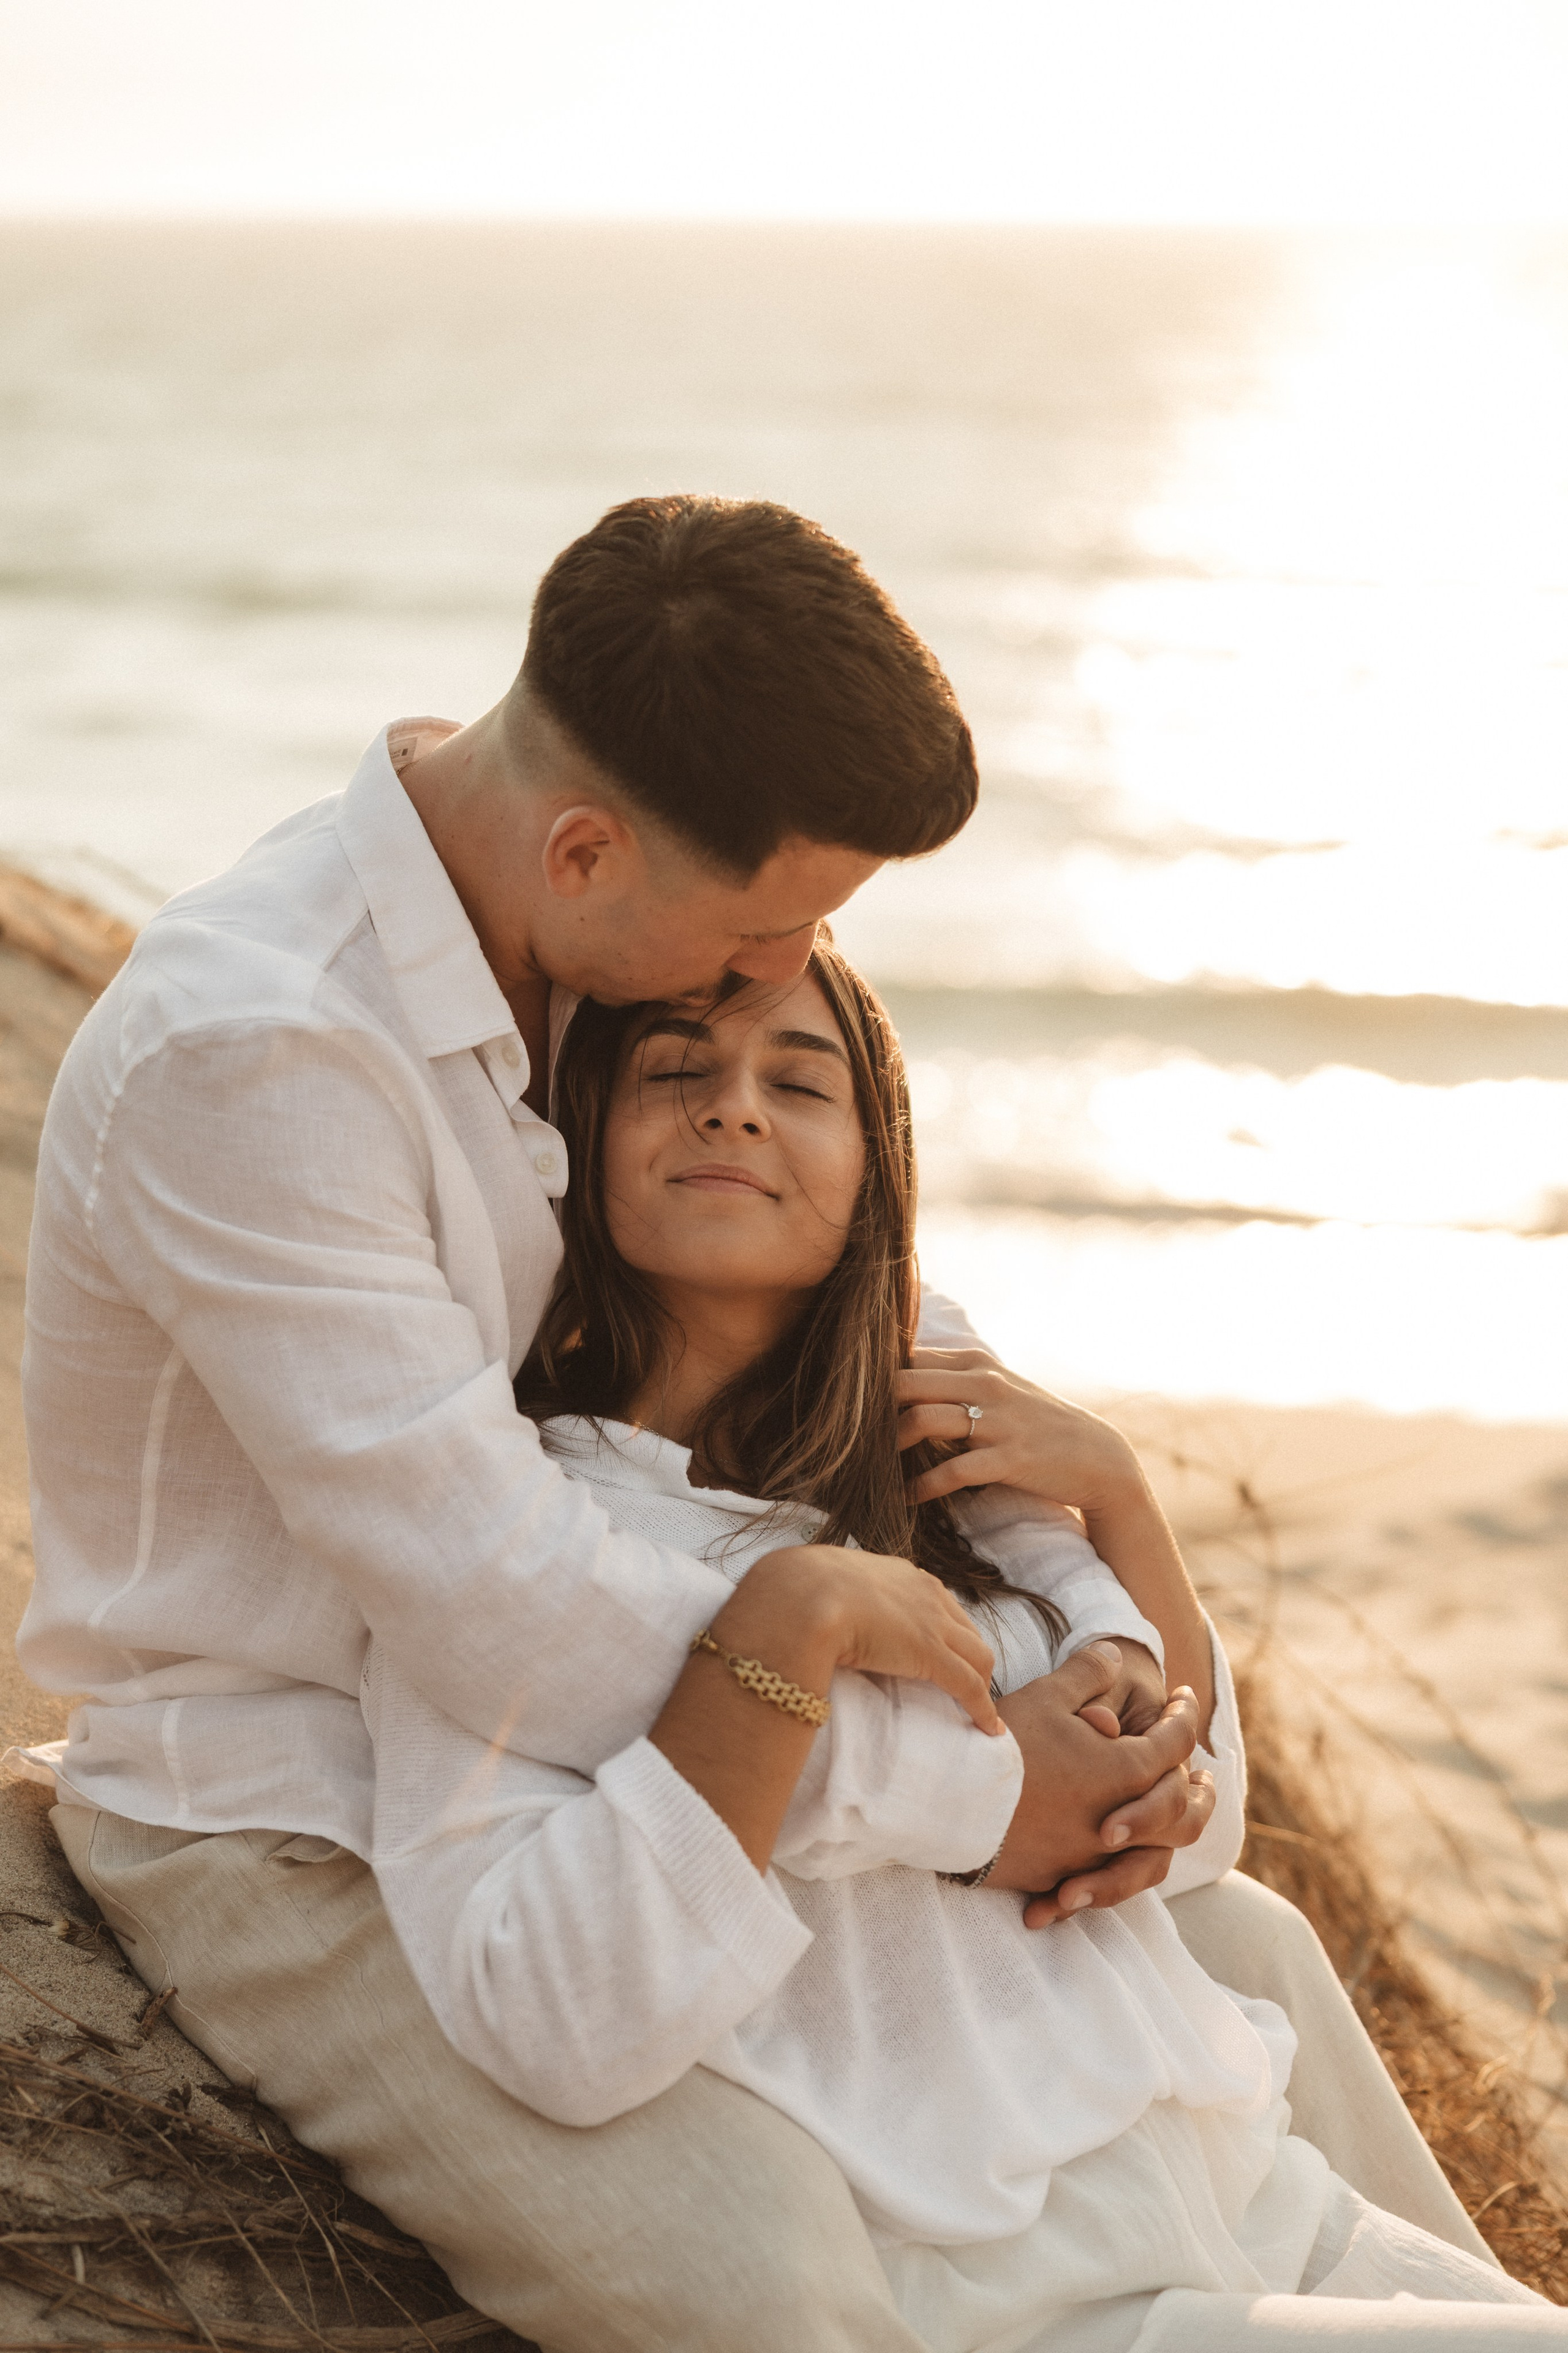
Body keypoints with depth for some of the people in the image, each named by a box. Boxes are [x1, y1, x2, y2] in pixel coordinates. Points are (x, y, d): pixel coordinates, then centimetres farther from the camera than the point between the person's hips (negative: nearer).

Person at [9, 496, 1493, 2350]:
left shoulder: (631, 923, -3)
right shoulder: (240, 1051, -30)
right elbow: (492, 1599, -34)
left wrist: (1121, 1702, -8)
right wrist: (974, 1794, -24)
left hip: (585, 1740, 8)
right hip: (297, 1834, -8)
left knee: (1232, 1952, 5)